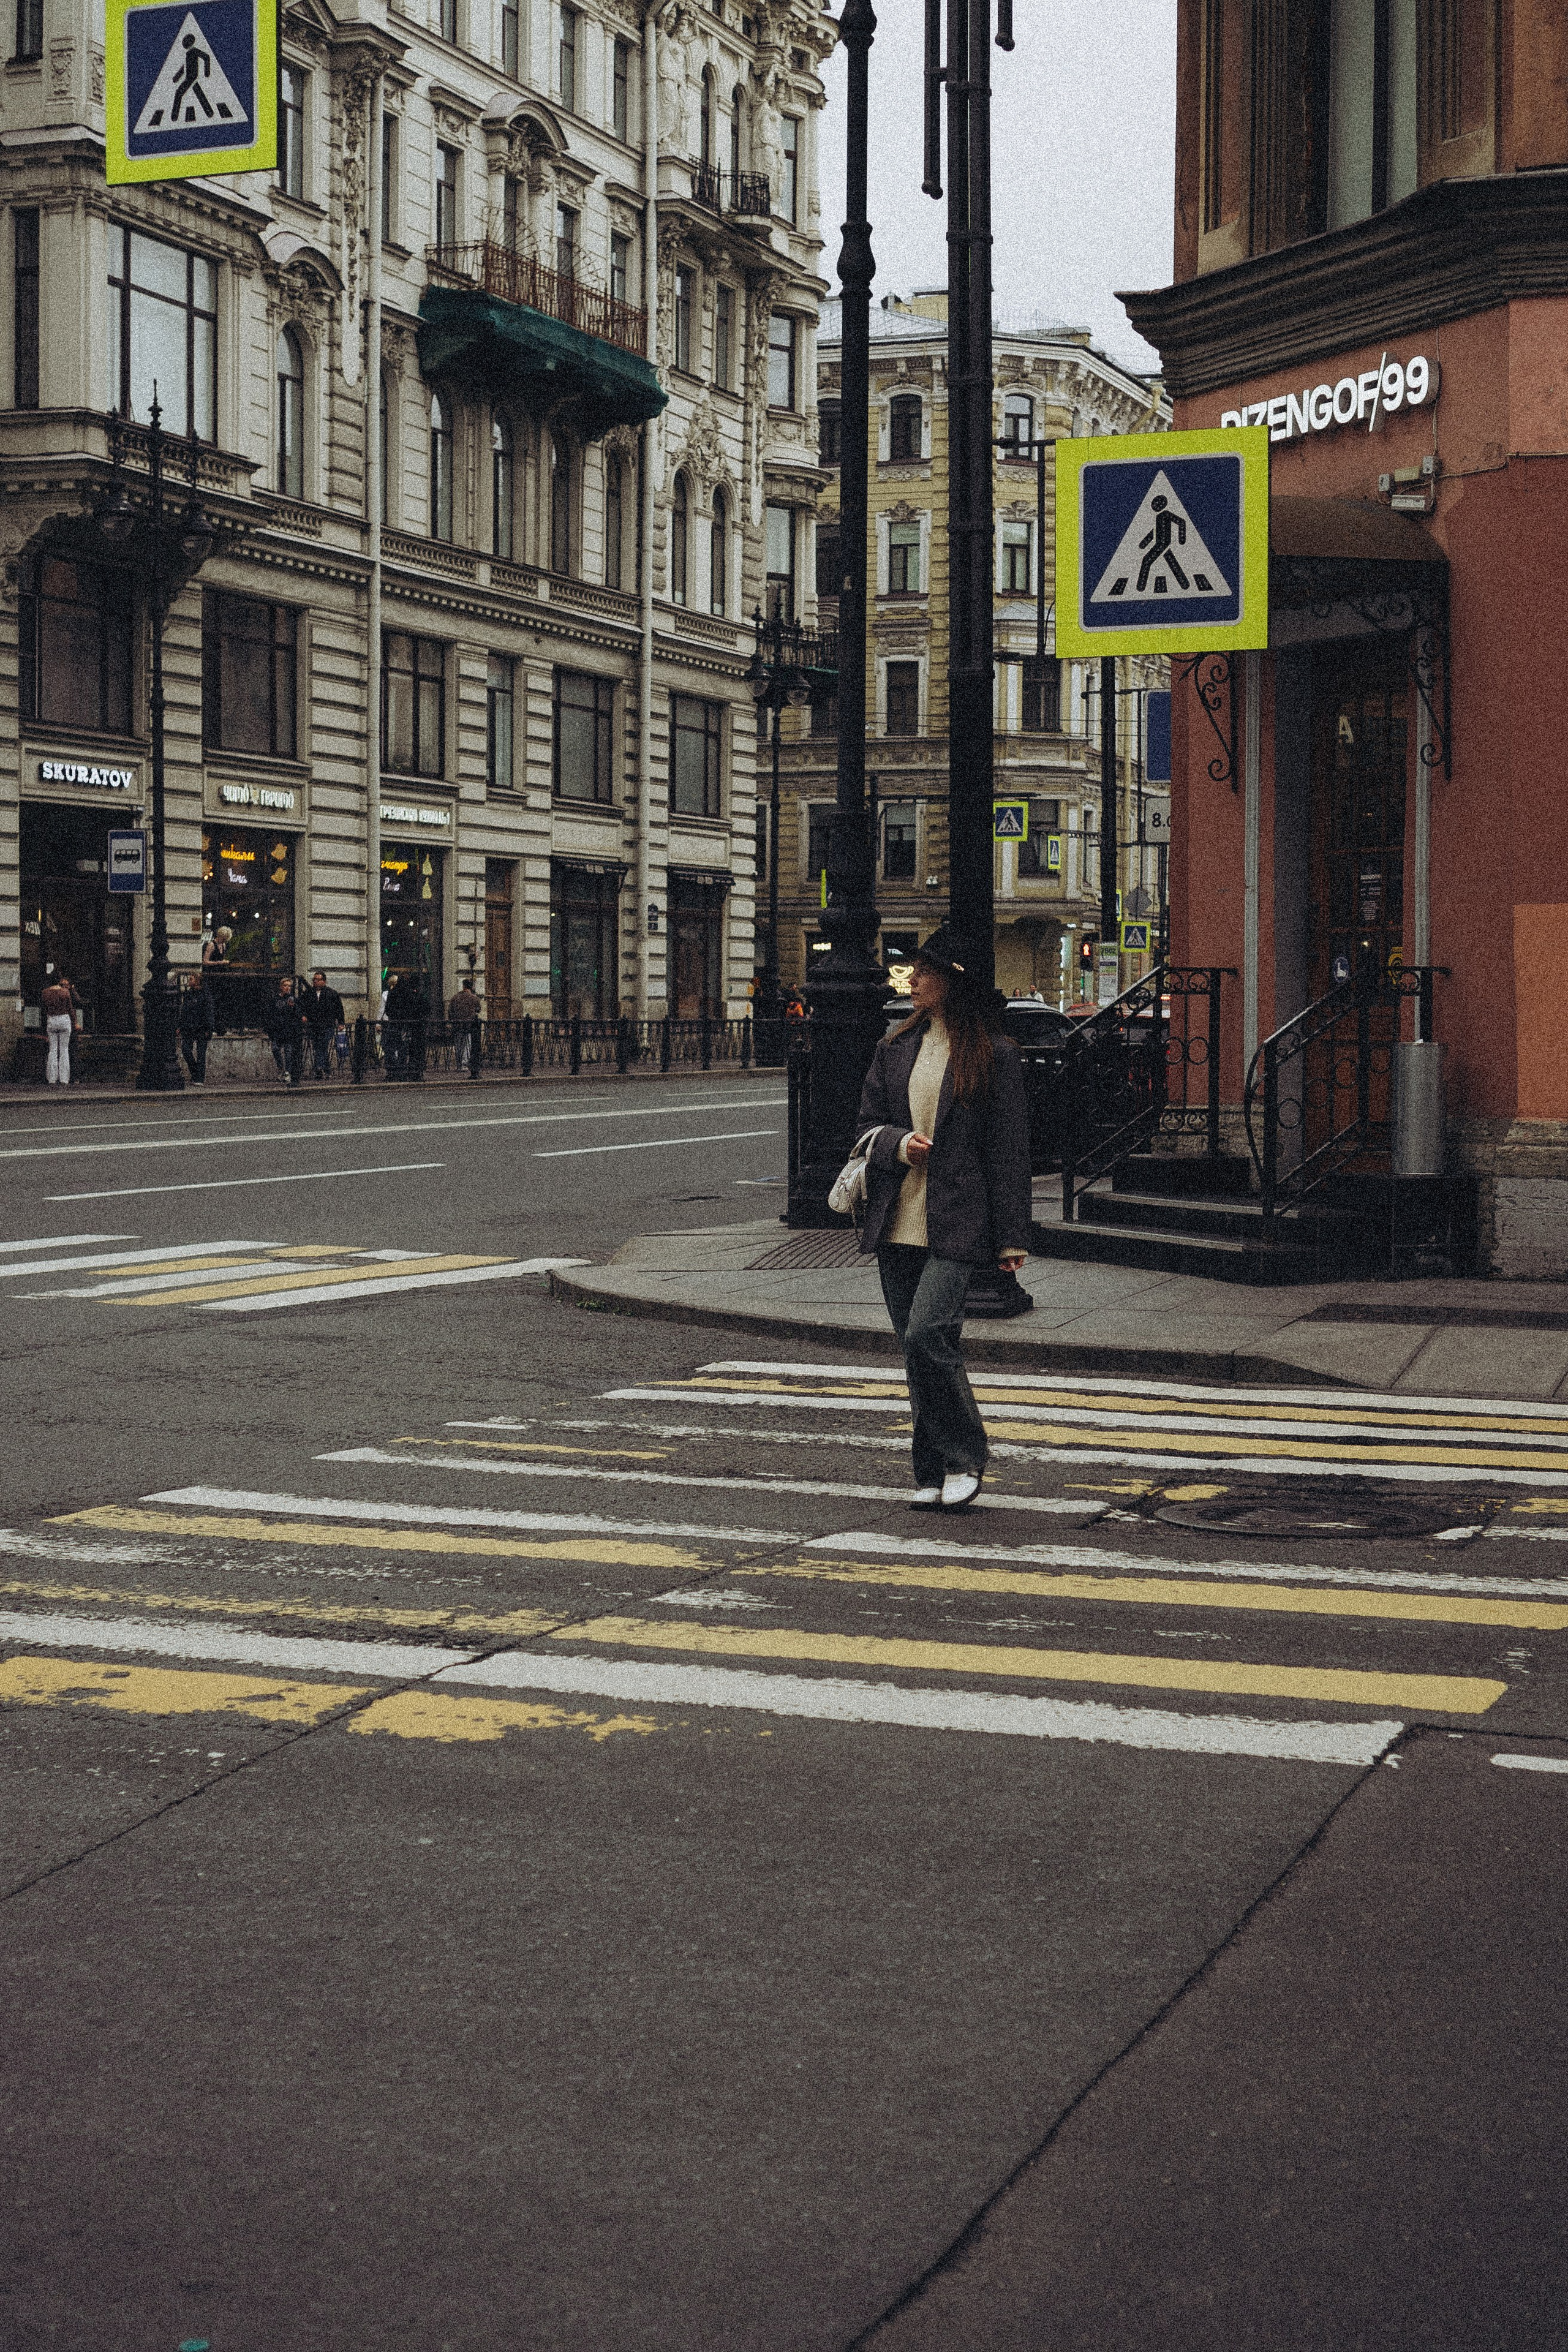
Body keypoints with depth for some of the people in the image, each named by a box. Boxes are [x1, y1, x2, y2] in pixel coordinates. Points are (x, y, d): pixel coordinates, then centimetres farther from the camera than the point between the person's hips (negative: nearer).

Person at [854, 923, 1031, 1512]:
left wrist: (1011, 1239, -5)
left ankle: (964, 1459, -1)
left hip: (956, 1223, -5)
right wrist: (897, 1145, -9)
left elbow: (1008, 1149, -3)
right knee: (916, 1348, 7)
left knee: (928, 1334, -18)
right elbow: (868, 1124, 15)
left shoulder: (994, 1055, -2)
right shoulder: (896, 1049, 12)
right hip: (897, 1220, 5)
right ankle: (934, 1474, 16)